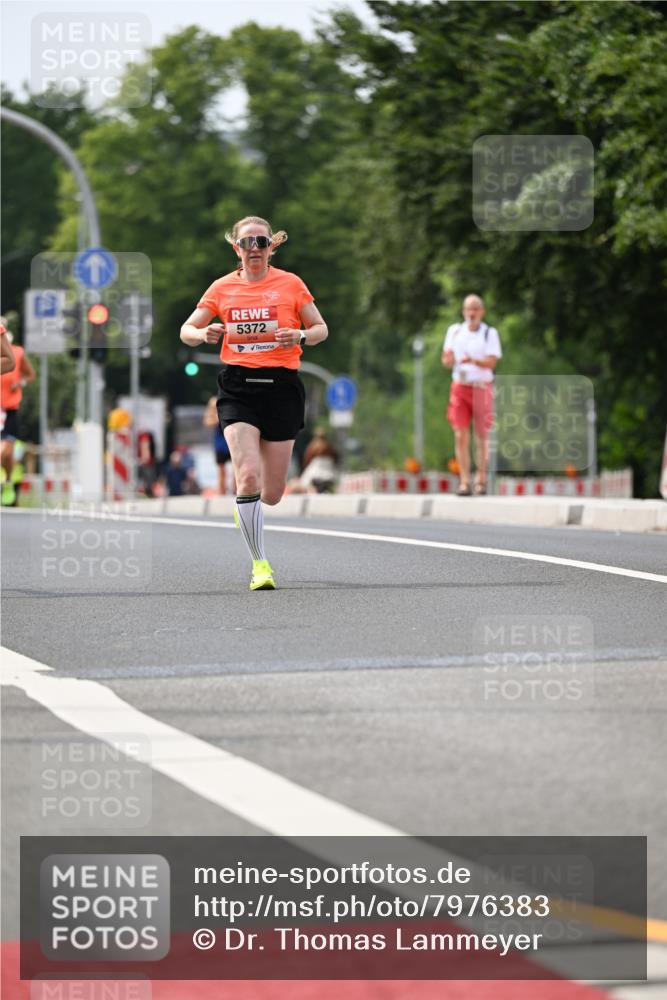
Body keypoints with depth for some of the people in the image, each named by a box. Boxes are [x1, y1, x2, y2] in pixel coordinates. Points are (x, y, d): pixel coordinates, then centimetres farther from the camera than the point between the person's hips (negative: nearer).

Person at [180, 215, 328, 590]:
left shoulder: (290, 284, 4)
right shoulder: (222, 288, 7)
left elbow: (321, 328, 11)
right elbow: (187, 330, 12)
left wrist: (301, 336, -12)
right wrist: (205, 334, -11)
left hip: (282, 386, 0)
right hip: (238, 386, 0)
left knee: (272, 493, 2)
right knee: (248, 475, -20)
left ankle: (246, 506, 41)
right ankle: (260, 564, -10)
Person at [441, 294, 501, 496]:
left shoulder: (490, 333, 1)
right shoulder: (454, 331, 9)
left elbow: (491, 362, -9)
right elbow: (446, 361, 11)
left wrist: (473, 360, -27)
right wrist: (448, 359, -13)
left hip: (482, 387, -2)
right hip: (459, 387, 2)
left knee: (482, 437, 4)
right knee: (461, 436, -6)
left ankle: (481, 481, 12)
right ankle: (464, 482, -6)